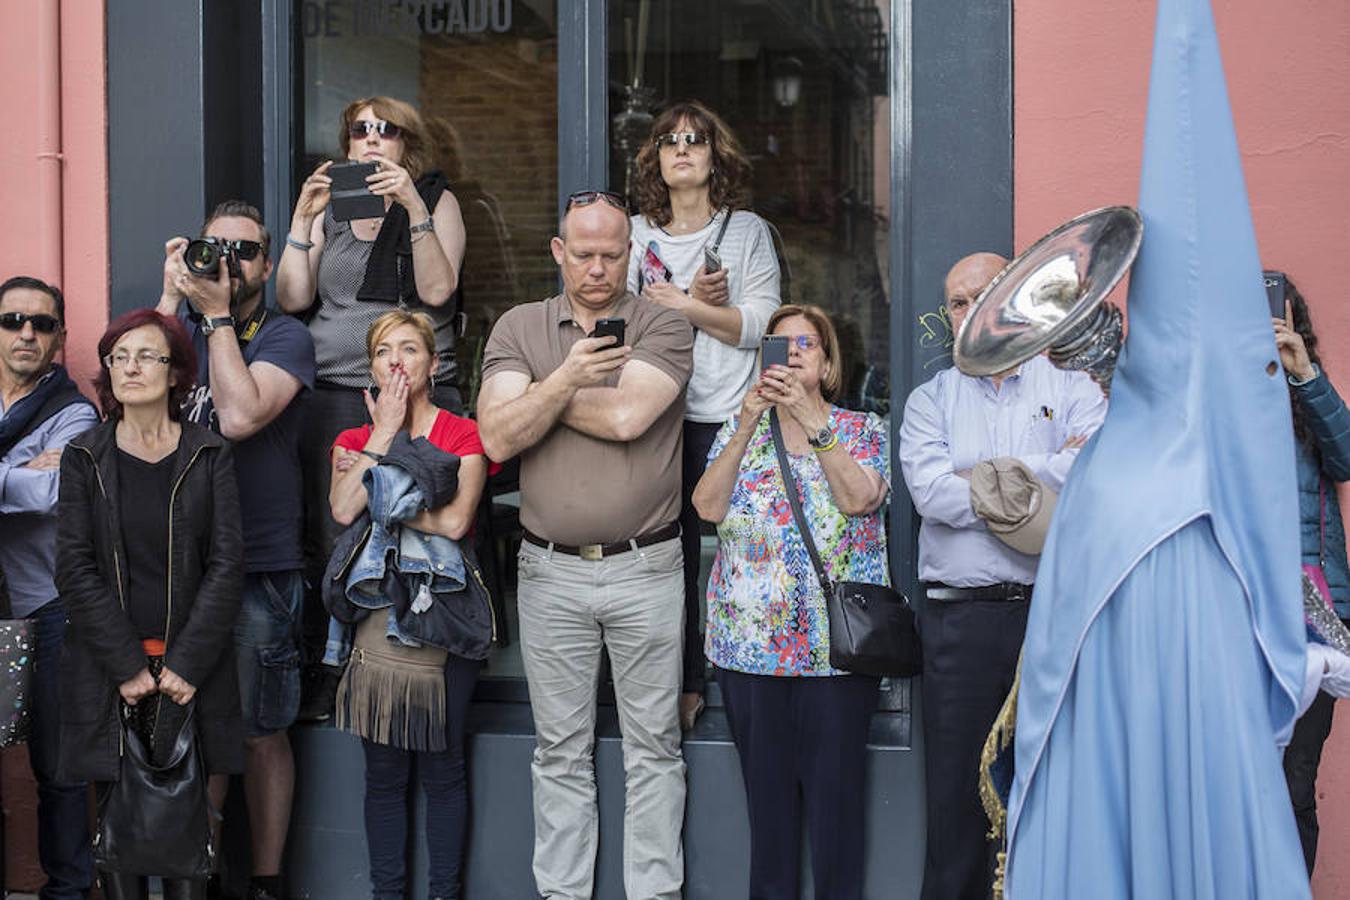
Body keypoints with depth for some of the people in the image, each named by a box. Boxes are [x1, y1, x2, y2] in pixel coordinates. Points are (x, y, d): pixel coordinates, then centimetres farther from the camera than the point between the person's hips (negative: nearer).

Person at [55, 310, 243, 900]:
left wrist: (186, 663, -10)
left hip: (192, 672, -1)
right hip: (107, 674, 1)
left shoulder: (208, 456, 4)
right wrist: (127, 665, -10)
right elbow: (74, 569, -1)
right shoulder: (84, 458, 5)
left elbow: (227, 564, -1)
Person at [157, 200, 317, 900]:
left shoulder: (285, 337, -1)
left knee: (260, 734, 4)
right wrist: (173, 297, -7)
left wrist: (218, 316, -11)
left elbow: (241, 415, -18)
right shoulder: (181, 328, 12)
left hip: (260, 571, -3)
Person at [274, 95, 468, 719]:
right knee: (328, 540, 2)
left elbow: (437, 289, -6)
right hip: (334, 398, 3)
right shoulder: (328, 210, 17)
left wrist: (414, 207, -13)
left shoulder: (436, 200, 8)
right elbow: (292, 298, 7)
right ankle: (327, 673, 12)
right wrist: (303, 219, -1)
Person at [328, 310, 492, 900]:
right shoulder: (354, 441, 11)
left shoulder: (464, 435, 0)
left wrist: (378, 485, -8)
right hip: (376, 621, 3)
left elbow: (454, 520, -16)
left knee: (442, 767, 3)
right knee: (384, 770, 7)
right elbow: (343, 509, -10)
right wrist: (385, 432, -5)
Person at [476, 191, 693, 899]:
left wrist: (539, 394, -5)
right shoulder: (519, 327, 6)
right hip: (550, 571, 2)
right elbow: (498, 437, -6)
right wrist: (565, 378, -18)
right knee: (560, 749, 10)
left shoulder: (663, 327, 0)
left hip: (646, 569, -1)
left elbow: (627, 416, -17)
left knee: (654, 746, 5)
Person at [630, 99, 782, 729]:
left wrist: (677, 302, -6)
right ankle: (683, 688, 10)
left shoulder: (749, 232, 9)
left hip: (727, 415, -1)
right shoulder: (635, 232, 14)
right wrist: (698, 300, -8)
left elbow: (759, 323, -2)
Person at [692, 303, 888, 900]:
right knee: (767, 787, 8)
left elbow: (859, 498, -14)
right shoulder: (740, 430, 11)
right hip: (750, 642, 2)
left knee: (835, 786, 0)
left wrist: (810, 418, -20)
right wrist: (749, 423, -14)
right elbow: (709, 506, -6)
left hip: (837, 643, -2)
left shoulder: (860, 430, 7)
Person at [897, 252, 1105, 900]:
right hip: (960, 619, 1)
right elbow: (931, 492, -7)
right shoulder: (930, 401, 12)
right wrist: (1051, 479, -7)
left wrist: (991, 475, -9)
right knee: (956, 789, 5)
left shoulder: (1072, 389, 9)